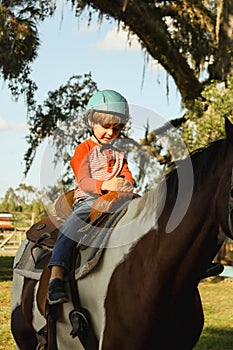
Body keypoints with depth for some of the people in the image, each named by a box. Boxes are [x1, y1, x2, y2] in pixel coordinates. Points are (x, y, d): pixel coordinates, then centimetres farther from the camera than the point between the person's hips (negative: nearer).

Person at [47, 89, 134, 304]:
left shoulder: (118, 153, 25)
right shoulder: (84, 149, 8)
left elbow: (128, 177, 14)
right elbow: (83, 181, -7)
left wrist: (127, 186, -12)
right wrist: (105, 185, -26)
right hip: (88, 200, -5)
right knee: (71, 226, -32)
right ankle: (56, 277, -41)